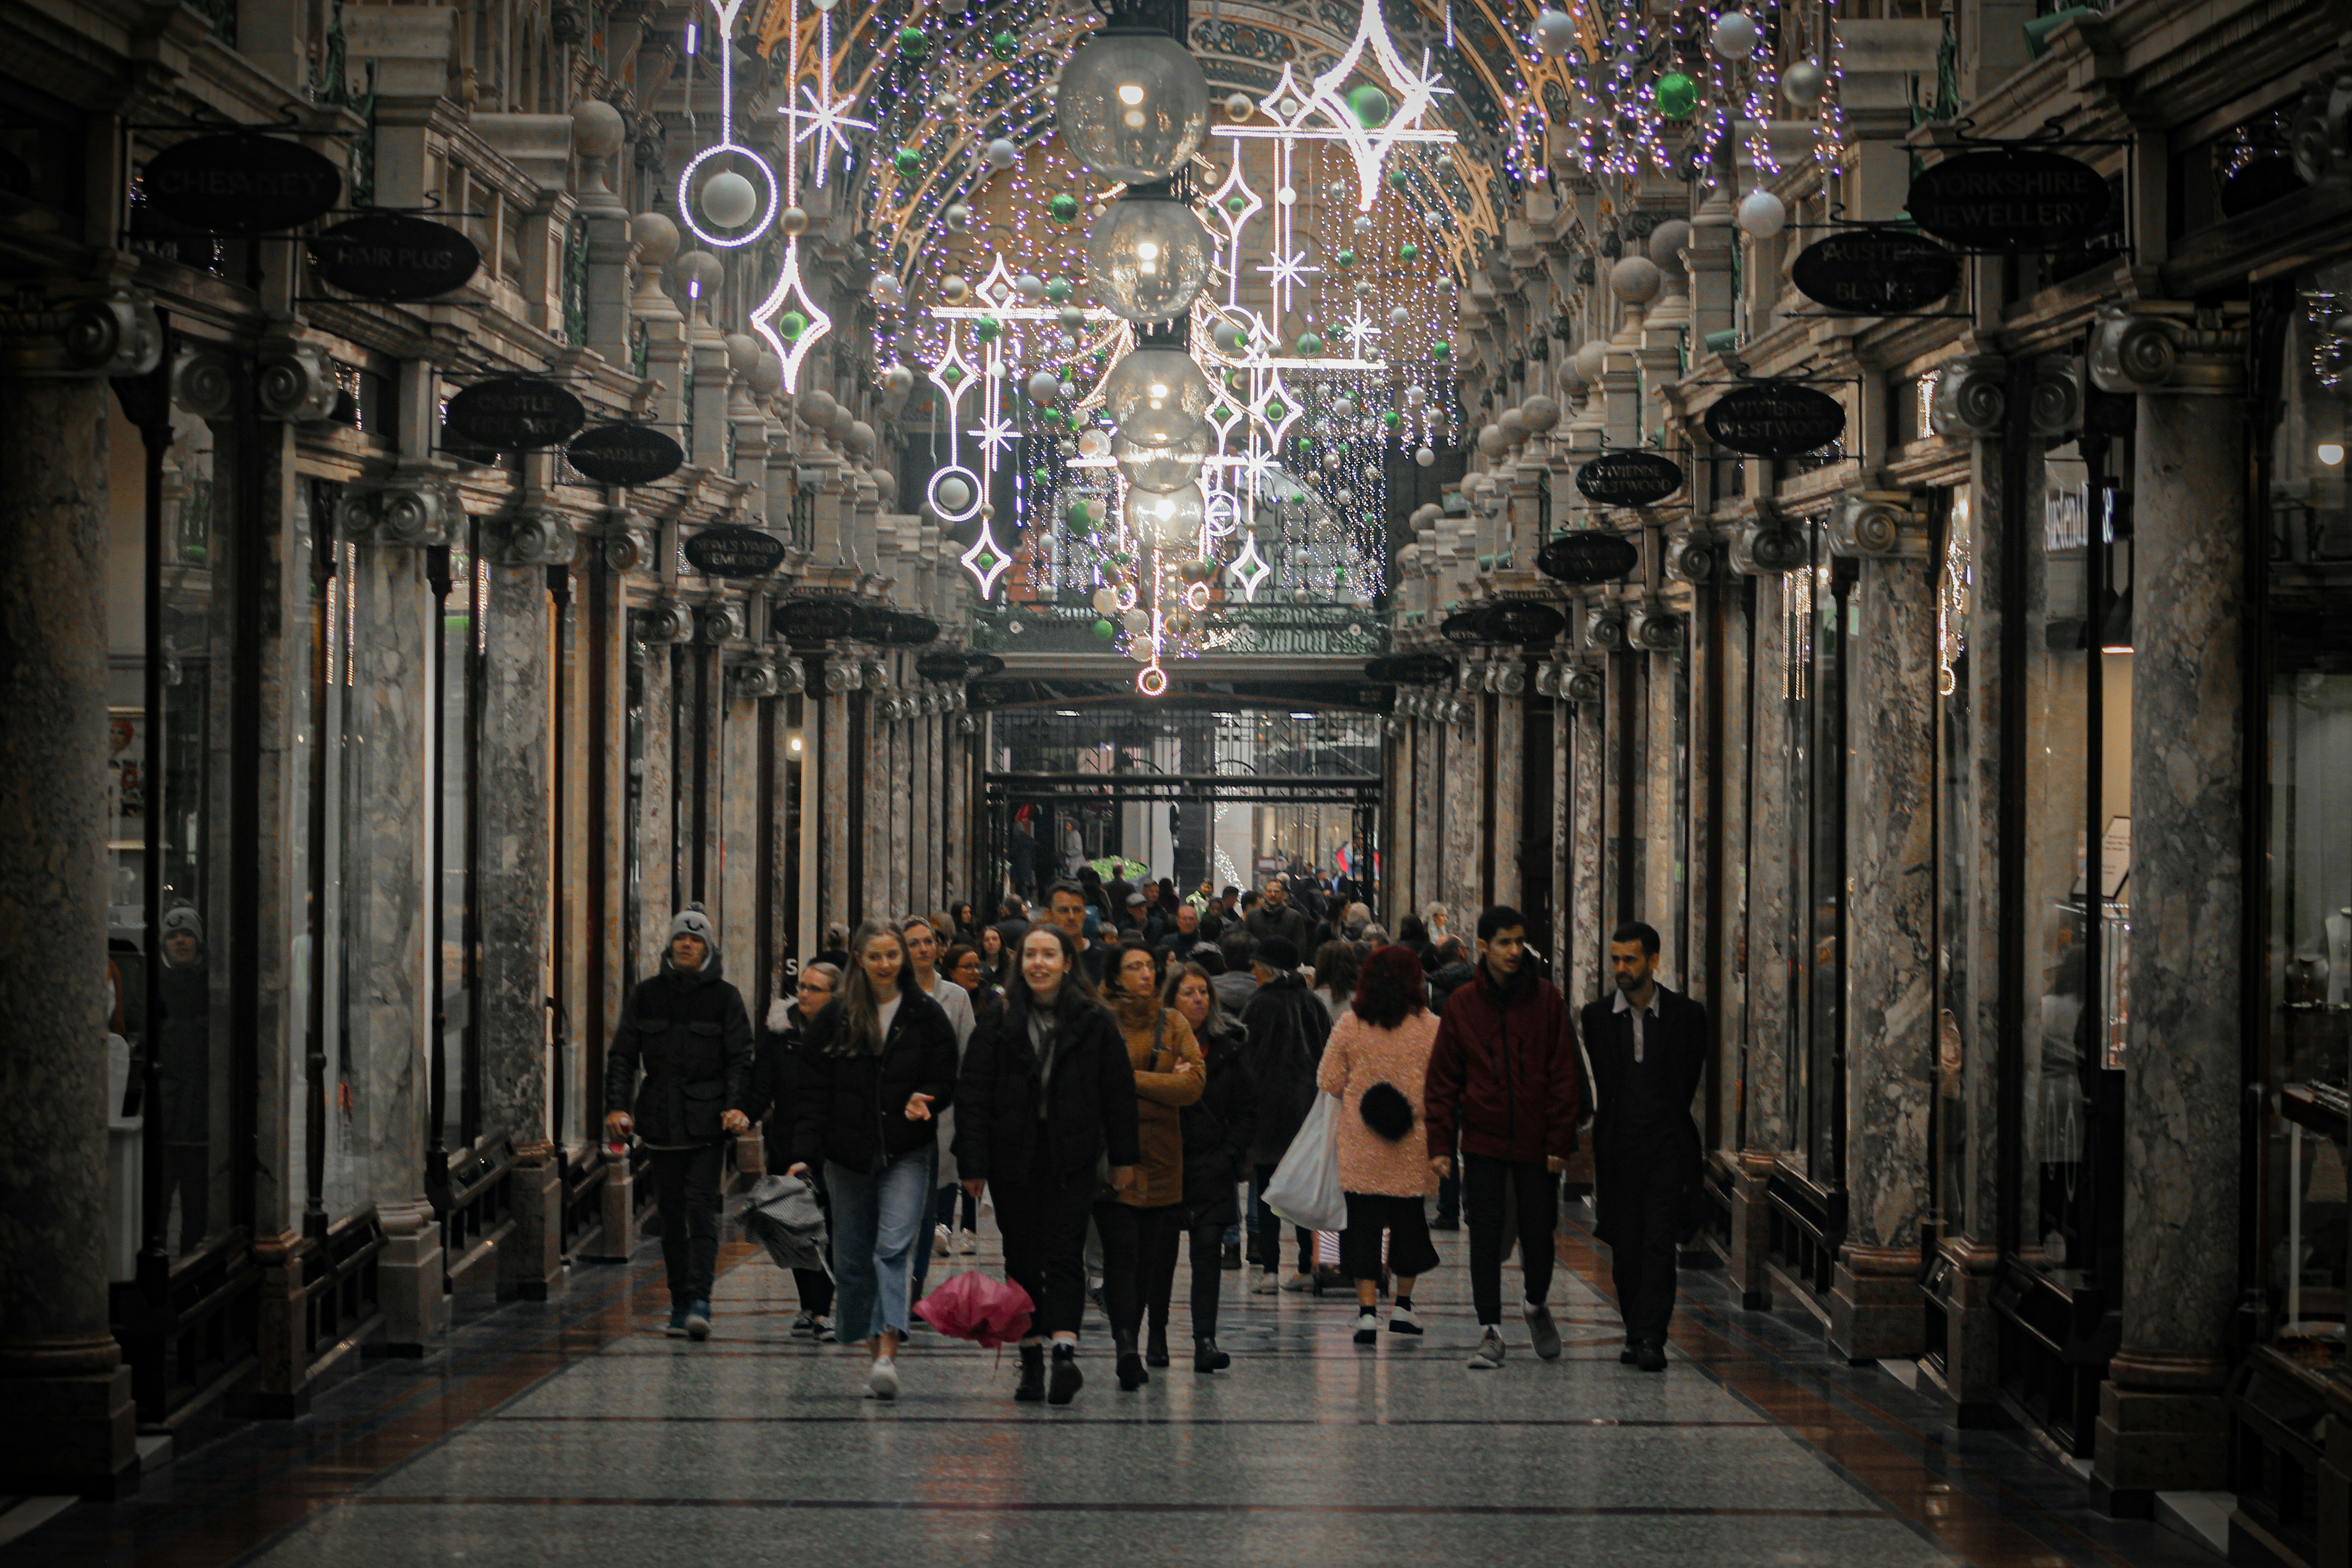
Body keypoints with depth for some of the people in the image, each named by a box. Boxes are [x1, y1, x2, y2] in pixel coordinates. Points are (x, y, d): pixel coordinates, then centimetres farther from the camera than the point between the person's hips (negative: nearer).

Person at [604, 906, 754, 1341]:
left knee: (701, 1207, -12)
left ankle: (700, 1302, -16)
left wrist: (738, 1107, -14)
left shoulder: (724, 996, 3)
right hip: (661, 1121, 3)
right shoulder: (647, 994, 10)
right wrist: (616, 1106, -2)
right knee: (672, 1214, 6)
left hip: (707, 1121, -3)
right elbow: (622, 1055, 10)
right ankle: (680, 1305, 12)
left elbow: (740, 1059, 0)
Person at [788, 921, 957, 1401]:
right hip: (848, 1154, 2)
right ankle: (869, 1341, 23)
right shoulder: (836, 1016, 5)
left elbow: (946, 1078, 8)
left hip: (907, 1154, -2)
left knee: (894, 1248, -16)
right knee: (852, 1257, 7)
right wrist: (805, 1154, -5)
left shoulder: (926, 1015, 3)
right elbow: (813, 1088, 3)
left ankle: (887, 1353, -25)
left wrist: (925, 1100, -16)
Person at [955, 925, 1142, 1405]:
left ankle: (1064, 1352, -21)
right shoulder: (1001, 1023, 4)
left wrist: (1125, 1158, 4)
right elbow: (974, 1096, 2)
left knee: (1064, 1256, -11)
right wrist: (973, 1163, -4)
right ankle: (1031, 1362, 12)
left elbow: (1118, 1093, 7)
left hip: (1072, 1158, -2)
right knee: (1022, 1259, 6)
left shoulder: (1094, 1023, 3)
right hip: (1014, 1159, 2)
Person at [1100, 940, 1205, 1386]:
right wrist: (1163, 1083, -9)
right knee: (1121, 1252, -11)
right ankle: (1127, 1342, -21)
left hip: (1160, 1154, 3)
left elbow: (1194, 1083, -1)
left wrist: (1131, 1079, -8)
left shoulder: (1173, 1023, 11)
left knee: (1148, 1254, 3)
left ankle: (1128, 1341, 13)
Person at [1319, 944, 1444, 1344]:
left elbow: (1328, 1081, 3)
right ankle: (1403, 1306, 25)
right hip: (1412, 1146, 0)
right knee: (1408, 1219, 15)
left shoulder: (1349, 1025, -3)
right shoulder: (1429, 1027, -6)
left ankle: (1368, 1309, -6)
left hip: (1361, 1146, 0)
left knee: (1364, 1222, 3)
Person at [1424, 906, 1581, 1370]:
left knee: (1538, 1235, 5)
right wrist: (1440, 1144, -2)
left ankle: (1536, 1305, 33)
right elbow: (1443, 1079, 5)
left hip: (1536, 1142, -1)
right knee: (1485, 1239, 0)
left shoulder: (1545, 999, -1)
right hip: (1483, 1141, 1)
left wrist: (1560, 1140, -7)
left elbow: (1563, 1074, -1)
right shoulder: (1463, 1004, 2)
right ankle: (1491, 1332, 7)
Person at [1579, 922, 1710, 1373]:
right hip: (1617, 1147, 2)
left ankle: (1652, 1339, -14)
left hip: (1666, 1146, -2)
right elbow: (1593, 1082, 11)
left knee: (1659, 1243, -11)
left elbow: (1689, 1081, 7)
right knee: (1625, 1247, 6)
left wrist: (1666, 1124, 7)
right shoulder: (1597, 1016, 6)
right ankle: (1635, 1334, 17)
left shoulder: (1686, 1014, 1)